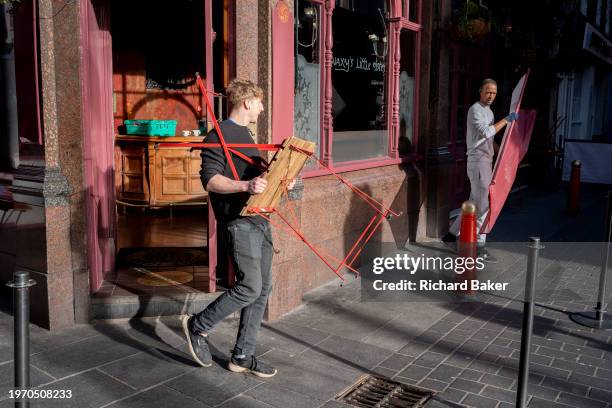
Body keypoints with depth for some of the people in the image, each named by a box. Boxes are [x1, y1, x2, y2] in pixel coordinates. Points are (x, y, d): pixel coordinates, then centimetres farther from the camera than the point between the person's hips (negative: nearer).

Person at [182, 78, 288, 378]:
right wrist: (245, 185, -32)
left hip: (259, 219, 10)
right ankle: (198, 326, 10)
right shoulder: (220, 134, -8)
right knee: (249, 287, -12)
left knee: (263, 289, 7)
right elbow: (210, 179, -18)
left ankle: (242, 356, 17)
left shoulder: (245, 134, 21)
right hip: (238, 221, -9)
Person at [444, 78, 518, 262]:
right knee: (482, 205, -7)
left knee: (475, 202, 13)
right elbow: (486, 132, -24)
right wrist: (506, 120, -19)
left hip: (486, 161, 10)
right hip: (478, 160, -10)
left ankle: (452, 233, 22)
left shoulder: (488, 111, 19)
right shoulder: (475, 109, -10)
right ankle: (479, 246, -1)